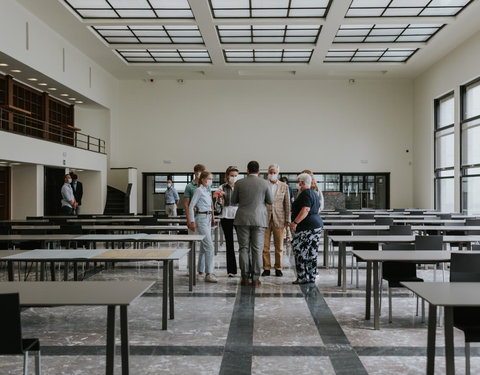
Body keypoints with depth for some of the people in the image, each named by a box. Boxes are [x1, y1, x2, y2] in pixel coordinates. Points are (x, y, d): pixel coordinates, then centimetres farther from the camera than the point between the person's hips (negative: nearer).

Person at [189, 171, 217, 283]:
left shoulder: (208, 191, 15)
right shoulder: (199, 190, -10)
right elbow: (191, 206, -12)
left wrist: (212, 218, 20)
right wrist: (192, 222, -16)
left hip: (208, 219, 9)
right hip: (201, 219, -9)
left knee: (204, 246, 14)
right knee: (209, 246, -15)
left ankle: (201, 269, 24)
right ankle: (209, 274, -15)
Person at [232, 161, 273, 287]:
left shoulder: (239, 183, -1)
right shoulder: (264, 183, -2)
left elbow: (233, 200, 6)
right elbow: (270, 201, 4)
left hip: (243, 219, 0)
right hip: (259, 220, 0)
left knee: (244, 248, 6)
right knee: (257, 249, 3)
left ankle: (245, 277, 6)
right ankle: (255, 278, 4)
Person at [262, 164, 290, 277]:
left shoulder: (284, 186, 7)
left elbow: (287, 204, 7)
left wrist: (287, 220, 1)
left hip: (279, 220, 0)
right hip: (265, 219, 0)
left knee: (279, 246, 5)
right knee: (265, 245, 1)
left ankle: (278, 268, 15)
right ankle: (266, 268, 10)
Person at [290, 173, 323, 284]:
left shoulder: (305, 193, -12)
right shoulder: (314, 194, 17)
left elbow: (305, 210, -23)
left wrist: (295, 222, -25)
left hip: (306, 227, -10)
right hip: (317, 224, 10)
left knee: (300, 252, -5)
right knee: (312, 253, 11)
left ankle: (302, 278, -5)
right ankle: (311, 277, 15)